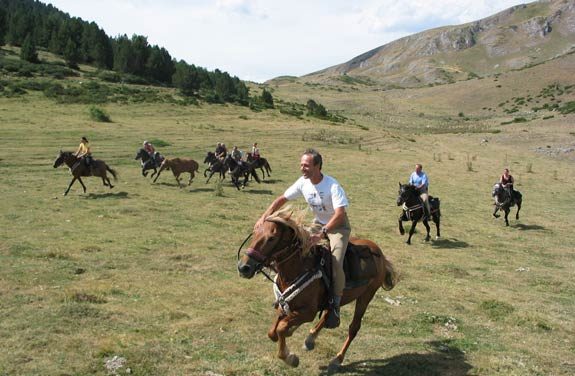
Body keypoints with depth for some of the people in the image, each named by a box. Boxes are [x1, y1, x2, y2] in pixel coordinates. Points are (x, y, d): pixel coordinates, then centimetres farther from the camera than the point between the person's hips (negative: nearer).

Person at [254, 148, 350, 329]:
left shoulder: (332, 186, -28)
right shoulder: (303, 182, -10)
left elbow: (340, 214, -36)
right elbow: (281, 199, -3)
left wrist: (321, 234, -46)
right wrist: (264, 217, -17)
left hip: (338, 226, -7)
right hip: (318, 223, 7)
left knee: (336, 262, -27)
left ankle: (335, 304, -9)